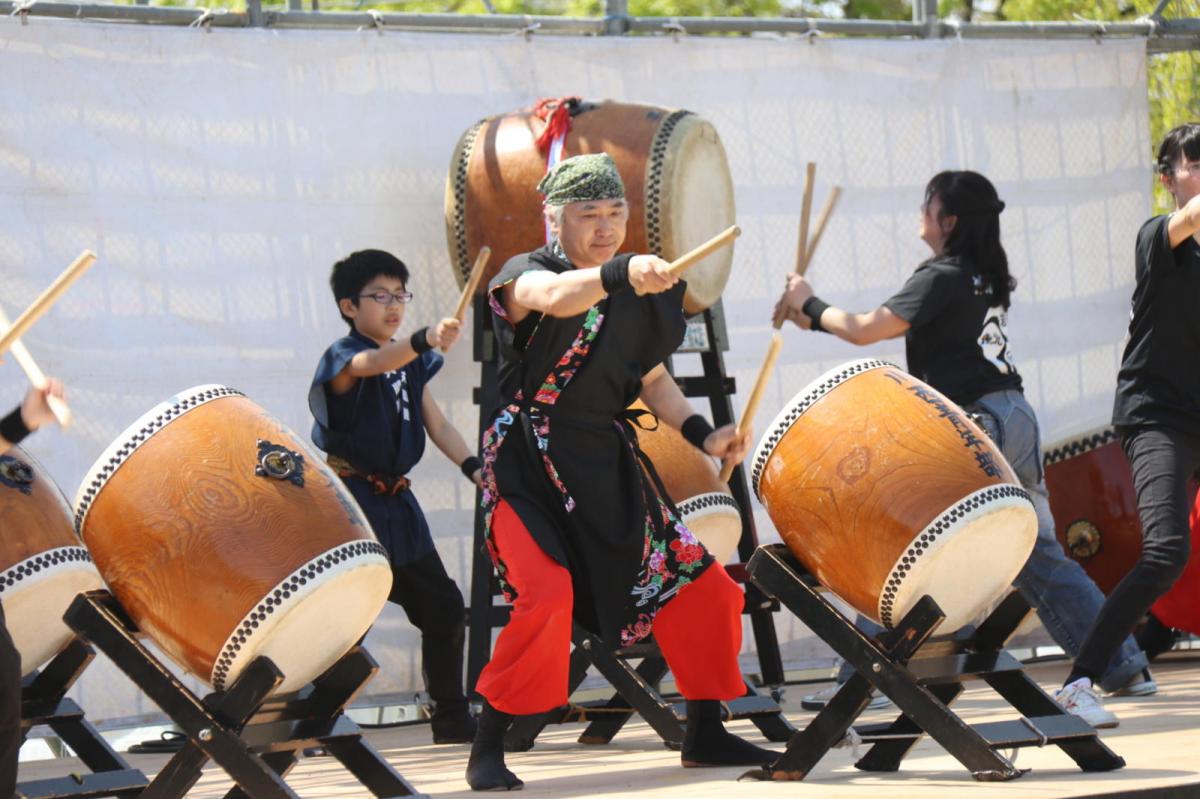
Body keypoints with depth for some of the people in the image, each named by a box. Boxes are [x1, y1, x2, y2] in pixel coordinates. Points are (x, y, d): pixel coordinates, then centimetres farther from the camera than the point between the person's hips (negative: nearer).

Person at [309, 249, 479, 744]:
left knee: (443, 606, 12)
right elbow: (373, 363, -35)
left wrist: (471, 465, -8)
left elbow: (437, 425, 10)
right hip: (351, 499, -8)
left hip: (396, 501, 8)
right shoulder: (343, 358, -11)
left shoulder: (413, 365, 12)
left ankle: (452, 719, 23)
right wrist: (427, 339, -54)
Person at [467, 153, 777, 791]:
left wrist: (702, 434, 0)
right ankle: (487, 751, -13)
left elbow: (652, 380, 18)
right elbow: (556, 297, -35)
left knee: (698, 583, 5)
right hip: (529, 464, -6)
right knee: (546, 594, -26)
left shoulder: (641, 296, 10)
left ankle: (706, 734, 23)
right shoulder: (524, 276, -10)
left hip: (609, 466, 7)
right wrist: (621, 275, -54)